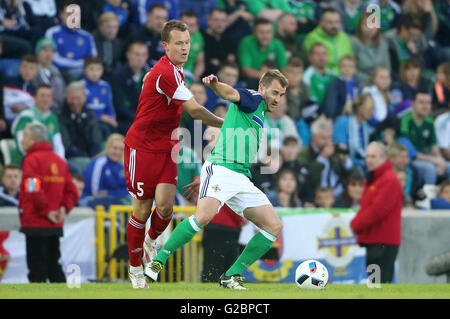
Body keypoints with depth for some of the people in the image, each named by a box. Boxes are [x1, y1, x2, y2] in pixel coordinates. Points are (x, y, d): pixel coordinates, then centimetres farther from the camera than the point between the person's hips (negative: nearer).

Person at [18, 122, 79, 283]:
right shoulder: (59, 161, 14)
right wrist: (63, 209, 1)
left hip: (36, 225, -8)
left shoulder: (32, 160, -11)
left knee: (36, 269, -5)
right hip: (55, 227, 8)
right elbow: (72, 192, 13)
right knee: (53, 266, 14)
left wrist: (46, 211, -13)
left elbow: (34, 191, -23)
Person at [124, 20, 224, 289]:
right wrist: (224, 124, -15)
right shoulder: (166, 72, -22)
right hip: (142, 147, -7)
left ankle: (152, 240, 22)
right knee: (143, 208, -1)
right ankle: (135, 268, 15)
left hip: (165, 148, 7)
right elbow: (195, 110, -24)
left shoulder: (175, 70, 6)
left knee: (165, 205, -9)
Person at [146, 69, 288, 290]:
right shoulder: (254, 100, 3)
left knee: (274, 226, -1)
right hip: (221, 168, -9)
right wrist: (216, 84, -42)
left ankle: (232, 276, 2)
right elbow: (232, 94, -20)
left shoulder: (261, 116, 28)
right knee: (204, 216, -31)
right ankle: (159, 260, -19)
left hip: (242, 179, 9)